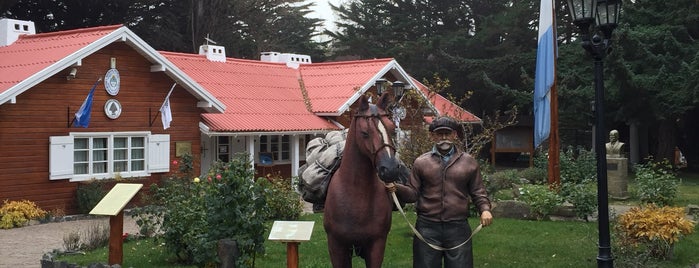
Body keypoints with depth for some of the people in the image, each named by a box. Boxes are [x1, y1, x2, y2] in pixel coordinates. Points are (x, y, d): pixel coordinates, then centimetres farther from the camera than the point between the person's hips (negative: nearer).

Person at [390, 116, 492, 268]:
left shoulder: (469, 162, 6)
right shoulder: (421, 162, 5)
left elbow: (478, 193, 9)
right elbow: (413, 193, 6)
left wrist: (485, 209, -10)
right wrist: (397, 189, -14)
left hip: (458, 227, 0)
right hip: (427, 227, 0)